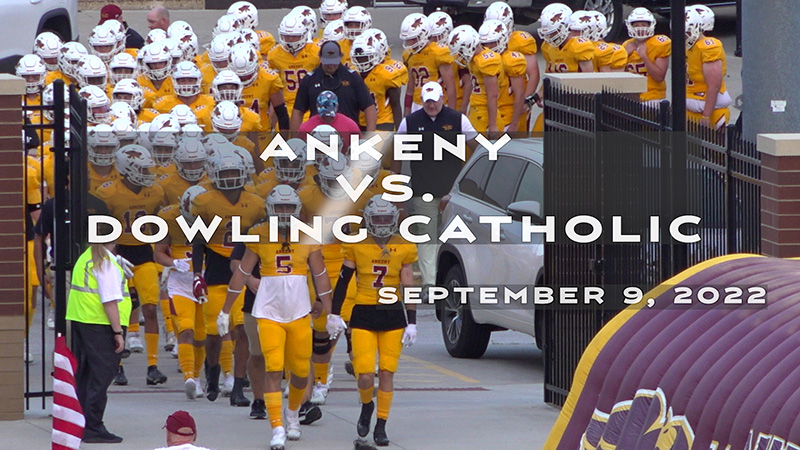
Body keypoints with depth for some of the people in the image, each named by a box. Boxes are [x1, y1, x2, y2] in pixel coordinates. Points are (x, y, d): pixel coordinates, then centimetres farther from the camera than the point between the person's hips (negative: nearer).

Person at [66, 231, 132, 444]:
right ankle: (93, 428, -7)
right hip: (101, 324, -9)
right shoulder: (107, 263, -14)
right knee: (100, 377, -5)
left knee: (83, 375, 14)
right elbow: (110, 301, -18)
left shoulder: (85, 258, 14)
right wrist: (118, 332, -18)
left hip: (79, 321, 9)